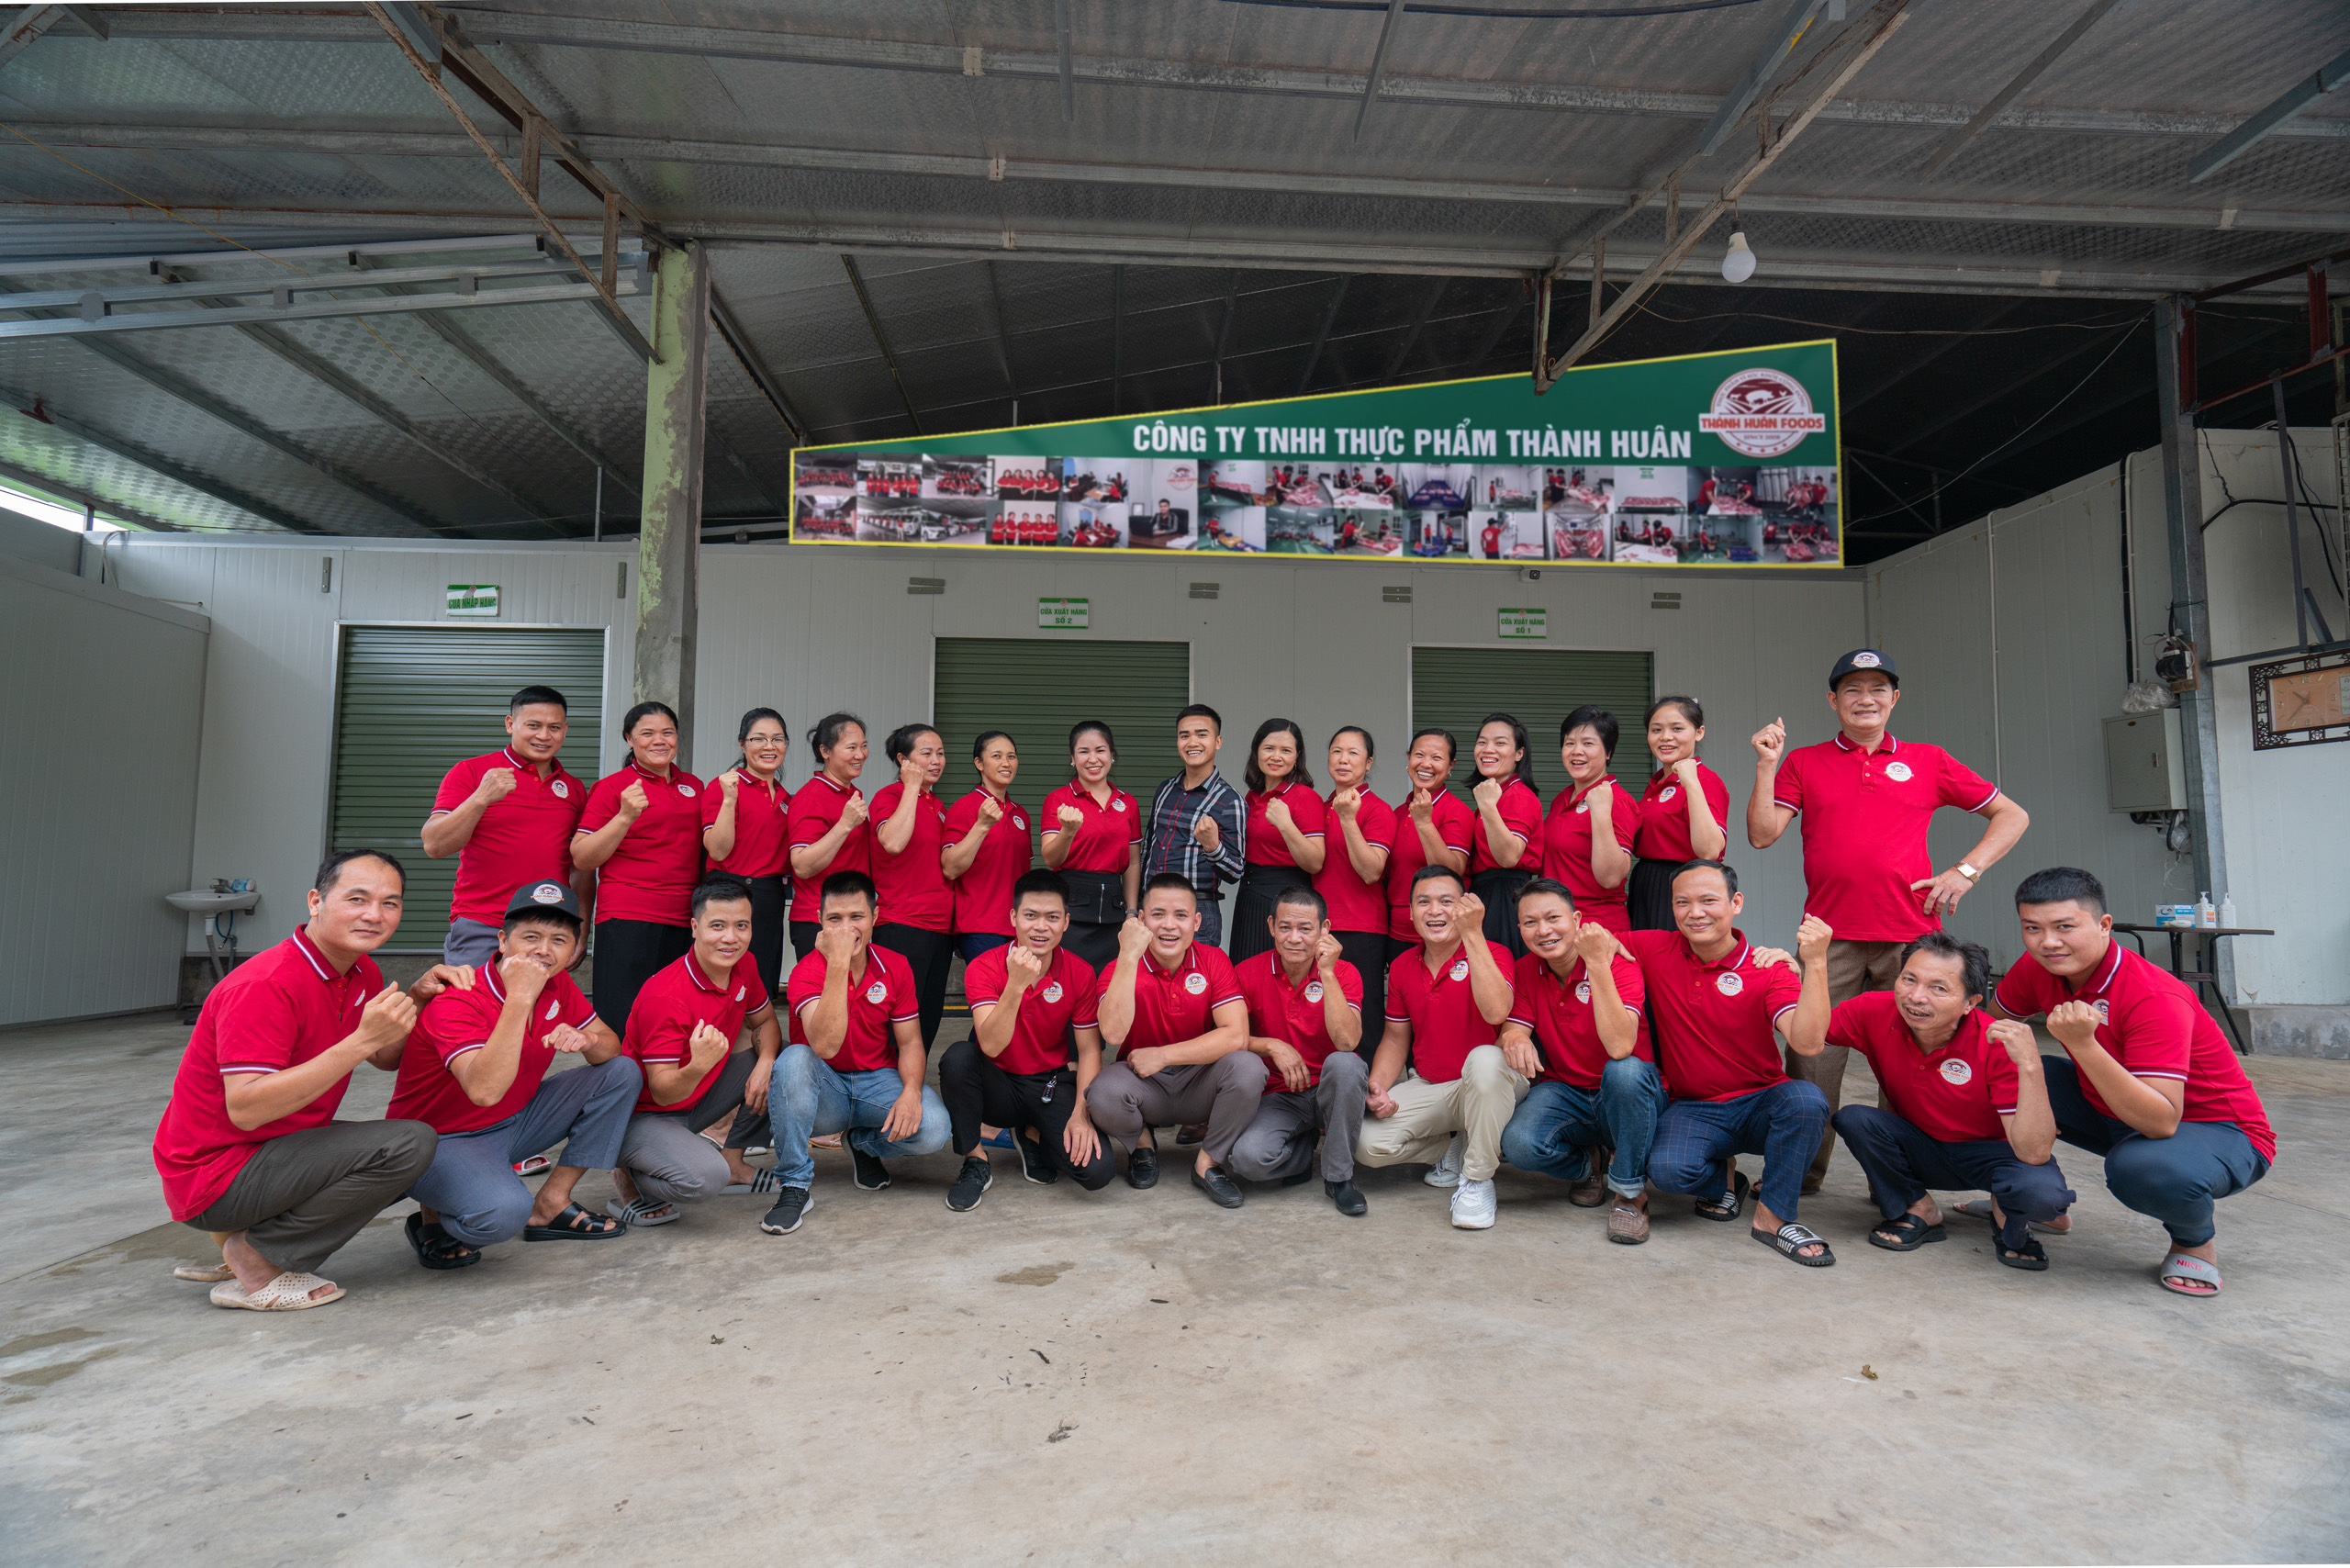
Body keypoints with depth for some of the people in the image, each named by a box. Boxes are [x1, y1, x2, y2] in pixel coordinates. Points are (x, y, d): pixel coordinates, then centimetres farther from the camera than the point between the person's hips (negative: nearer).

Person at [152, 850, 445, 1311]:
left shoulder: (364, 975, 3)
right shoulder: (266, 986, -23)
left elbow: (386, 1058, 13)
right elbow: (246, 1109, -30)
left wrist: (416, 998, -4)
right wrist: (363, 1039, -34)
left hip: (277, 1150, 9)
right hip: (212, 1177, -9)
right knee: (408, 1144, -25)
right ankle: (256, 1258, -7)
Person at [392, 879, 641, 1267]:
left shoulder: (558, 985, -4)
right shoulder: (457, 1002, -26)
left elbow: (611, 1045, 3)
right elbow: (485, 1090, -41)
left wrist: (585, 1039, -22)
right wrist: (519, 999, -40)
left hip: (515, 1123, 8)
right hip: (440, 1141, -7)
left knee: (622, 1073, -6)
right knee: (506, 1212, -36)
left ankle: (551, 1205, 1)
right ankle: (433, 1220, 2)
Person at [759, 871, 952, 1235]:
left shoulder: (895, 967, -3)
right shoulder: (808, 972, -15)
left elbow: (910, 1043, 0)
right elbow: (825, 1045, -32)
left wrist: (911, 1092, -21)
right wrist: (838, 963, -35)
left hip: (877, 1082, 2)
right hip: (824, 1090, -2)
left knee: (933, 1128, -27)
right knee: (794, 1060, -35)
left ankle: (865, 1144, 10)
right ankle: (795, 1185, -19)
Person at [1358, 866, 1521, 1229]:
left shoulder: (1491, 954, -11)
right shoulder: (1402, 966, 5)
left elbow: (1495, 1012, -33)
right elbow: (1396, 1038, 12)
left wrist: (1472, 934, -33)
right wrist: (1377, 1089, -7)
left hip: (1490, 1083, -5)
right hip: (1429, 1088, 5)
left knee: (1484, 1059, -40)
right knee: (1369, 1144, -19)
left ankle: (1476, 1180, -22)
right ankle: (1456, 1148, 9)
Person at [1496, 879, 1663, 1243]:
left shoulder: (1618, 963, -16)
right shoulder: (1526, 971, 0)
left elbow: (1620, 1047, -32)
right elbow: (1512, 1031, -7)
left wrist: (1597, 964, -36)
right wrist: (1513, 1039, -33)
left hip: (1630, 1096, -3)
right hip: (1565, 1094, 3)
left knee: (1624, 1071, -39)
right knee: (1520, 1144, -30)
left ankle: (1630, 1192, -15)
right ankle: (1585, 1167, 8)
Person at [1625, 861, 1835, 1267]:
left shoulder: (1769, 968, -8)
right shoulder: (1656, 951, -2)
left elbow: (1806, 1039, -25)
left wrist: (1815, 965, -35)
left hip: (1760, 1104, 0)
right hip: (1692, 1110, 1)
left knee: (1807, 1100, -34)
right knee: (1666, 1170, -31)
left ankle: (1773, 1216, -12)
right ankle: (1723, 1180, 9)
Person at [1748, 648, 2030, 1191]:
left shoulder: (1928, 762, 11)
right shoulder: (1803, 763, 10)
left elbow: (2011, 815, 17)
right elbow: (1761, 834, 0)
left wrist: (1966, 871, 4)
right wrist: (1766, 764, -7)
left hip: (1911, 933, 1)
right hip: (1831, 937, -1)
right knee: (1813, 1057, -1)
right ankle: (1803, 1173, 13)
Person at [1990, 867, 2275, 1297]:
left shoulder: (2154, 999, -31)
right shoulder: (2037, 970, -12)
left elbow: (2161, 1123, -39)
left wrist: (2083, 1045, -47)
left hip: (2220, 1130, -6)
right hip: (2115, 1114, 6)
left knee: (2141, 1168, -39)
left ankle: (2196, 1238, -1)